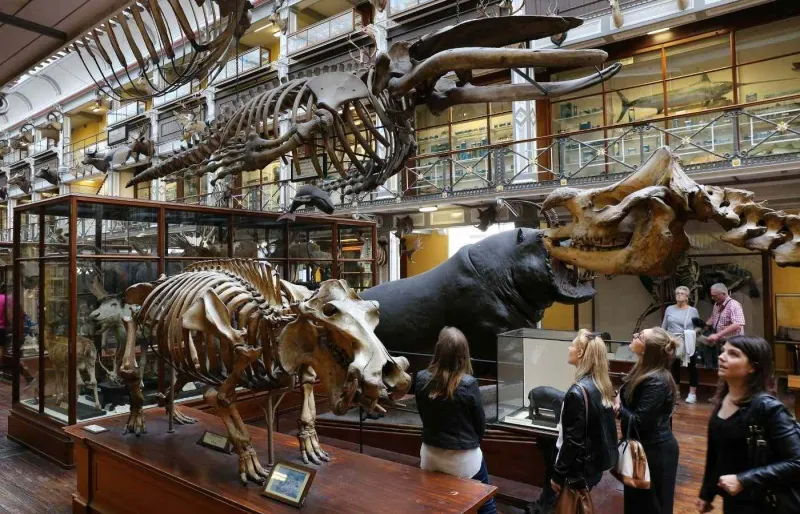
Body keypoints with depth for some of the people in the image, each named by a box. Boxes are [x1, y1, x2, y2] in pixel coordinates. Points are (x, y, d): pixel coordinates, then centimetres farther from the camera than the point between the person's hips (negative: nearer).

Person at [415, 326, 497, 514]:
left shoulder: (421, 379, -11)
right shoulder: (468, 384, -22)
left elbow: (423, 415, 4)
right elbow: (480, 423, -7)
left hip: (430, 454, 4)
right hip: (462, 458, -4)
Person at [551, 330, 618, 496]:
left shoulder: (578, 392, -25)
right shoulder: (602, 385, 1)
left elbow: (573, 441, -23)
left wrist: (558, 475, -13)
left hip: (579, 468, -8)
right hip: (595, 462, 8)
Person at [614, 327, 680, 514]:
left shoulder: (656, 381, -28)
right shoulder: (643, 369, 1)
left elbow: (639, 421, -27)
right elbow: (630, 401, 10)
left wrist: (618, 409, -12)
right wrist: (618, 400, -11)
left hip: (656, 450, -9)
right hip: (643, 446, 9)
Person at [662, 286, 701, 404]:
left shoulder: (693, 311, 1)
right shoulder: (669, 309, 6)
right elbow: (663, 327, 9)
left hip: (689, 345, -2)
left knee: (692, 367, 1)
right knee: (674, 367, 11)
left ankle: (692, 393, 7)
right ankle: (676, 391, 23)